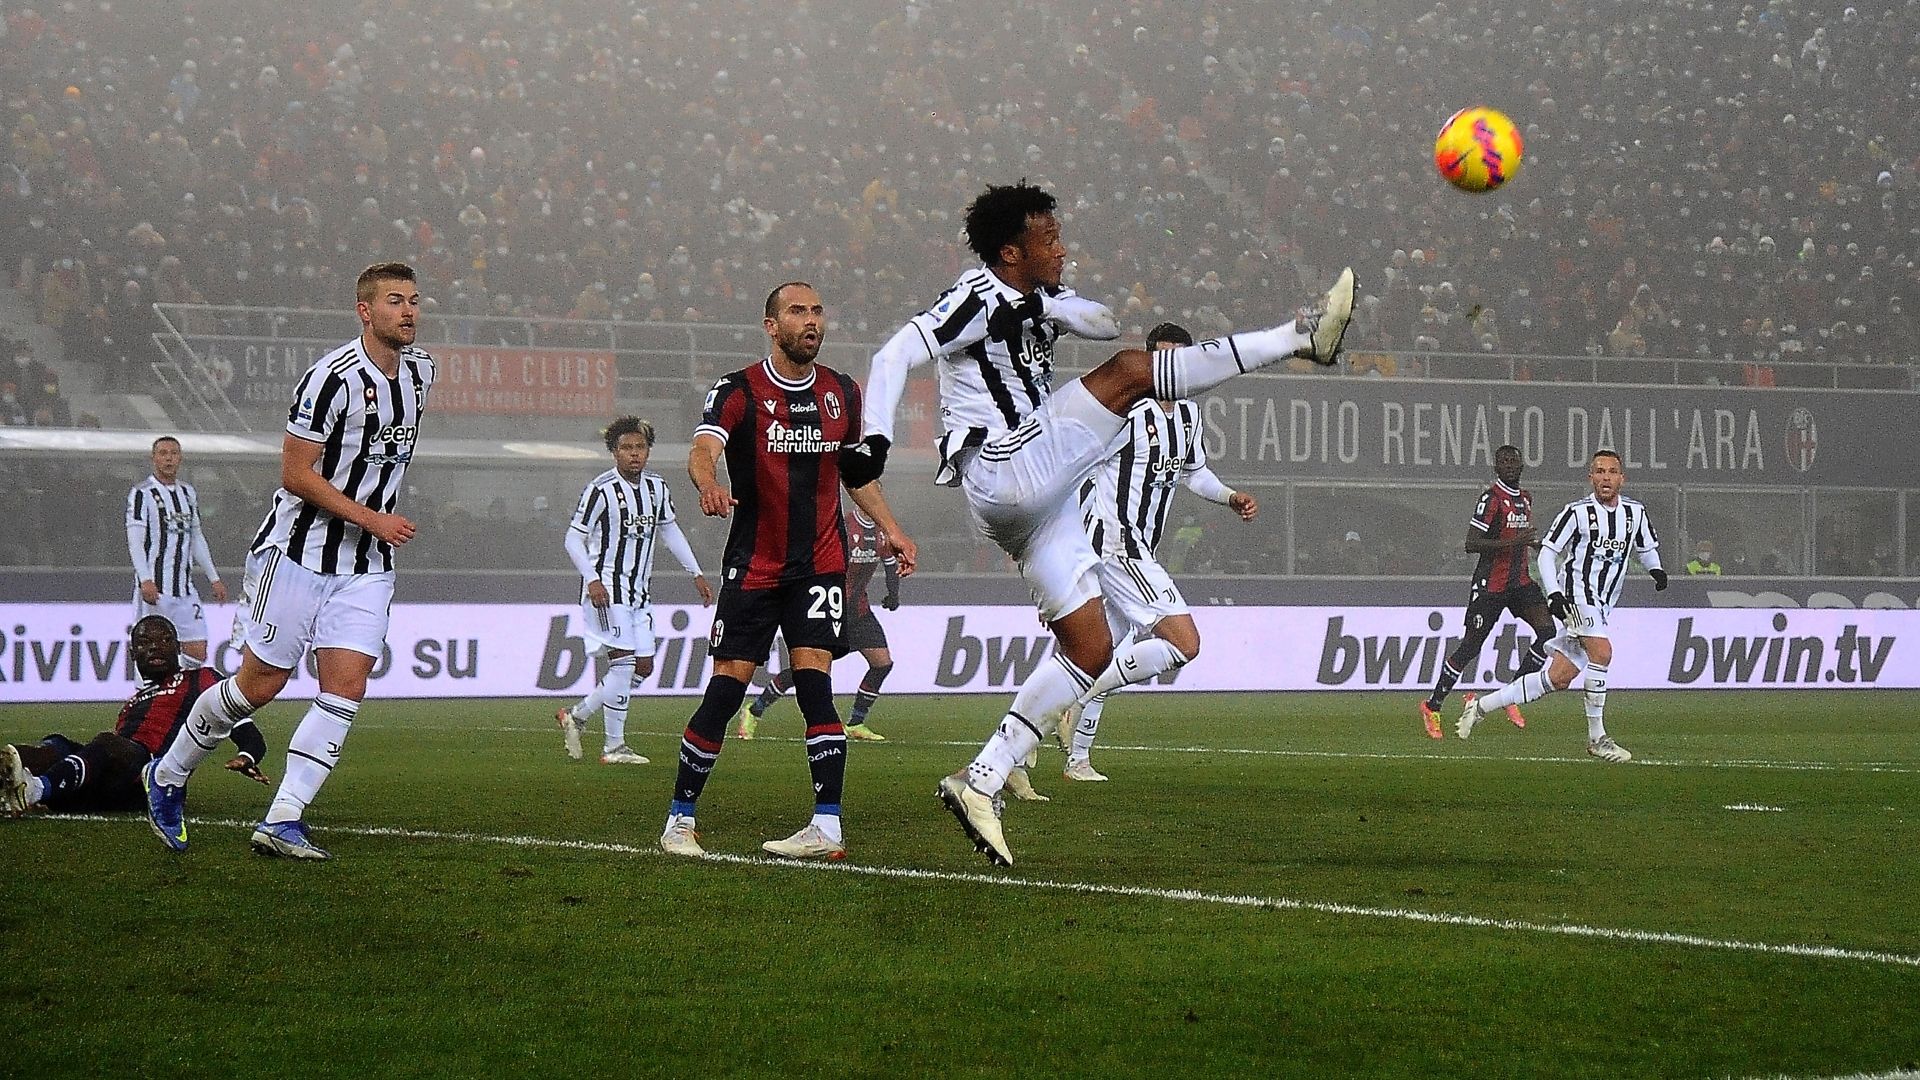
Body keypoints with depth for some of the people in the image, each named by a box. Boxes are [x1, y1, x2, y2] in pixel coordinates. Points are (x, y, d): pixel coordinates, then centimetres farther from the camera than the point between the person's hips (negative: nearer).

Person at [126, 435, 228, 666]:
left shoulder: (188, 492, 17)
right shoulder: (142, 493, -4)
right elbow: (135, 541, -11)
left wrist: (213, 578, 21)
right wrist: (145, 581, -24)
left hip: (184, 590, 6)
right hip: (153, 587, -6)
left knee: (197, 652, -3)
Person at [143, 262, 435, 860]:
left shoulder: (420, 370, 6)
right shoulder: (334, 376, -19)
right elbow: (295, 475, -18)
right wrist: (371, 518, -19)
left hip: (365, 565, 6)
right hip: (298, 553, -6)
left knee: (346, 690, -7)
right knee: (261, 684, 1)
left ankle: (281, 821, -6)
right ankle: (167, 776, 23)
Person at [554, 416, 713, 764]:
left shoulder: (656, 487, 7)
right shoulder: (602, 490, -13)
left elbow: (669, 530, 22)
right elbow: (574, 539, -10)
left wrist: (696, 573, 18)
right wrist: (592, 580, -22)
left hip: (640, 591, 8)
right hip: (607, 589, -8)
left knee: (644, 666, 5)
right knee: (624, 662, -13)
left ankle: (575, 715, 16)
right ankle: (614, 746, -7)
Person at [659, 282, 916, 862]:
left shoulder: (843, 393, 9)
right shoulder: (738, 391, -6)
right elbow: (703, 449, -24)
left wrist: (892, 530, 15)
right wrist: (709, 483, -46)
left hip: (820, 563, 2)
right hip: (752, 567, -2)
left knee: (812, 679, -13)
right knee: (725, 689, -4)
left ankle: (828, 827, -15)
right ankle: (680, 819, 9)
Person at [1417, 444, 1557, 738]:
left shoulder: (1526, 498, 12)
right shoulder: (1491, 499, -14)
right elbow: (1471, 543, -22)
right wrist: (1513, 542, -28)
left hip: (1520, 581, 7)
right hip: (1490, 584, -7)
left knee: (1547, 630, -12)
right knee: (1471, 647, -1)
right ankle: (1432, 706, 14)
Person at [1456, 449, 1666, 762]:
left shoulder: (1635, 513, 8)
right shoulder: (1577, 512, -7)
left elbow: (1646, 548, 27)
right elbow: (1547, 552, -4)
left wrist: (1656, 569, 7)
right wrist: (1554, 593, -16)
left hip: (1602, 606, 6)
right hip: (1577, 594, -6)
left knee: (1559, 678, 1)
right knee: (1601, 651, -29)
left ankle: (1481, 706, 12)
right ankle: (1597, 737, -21)